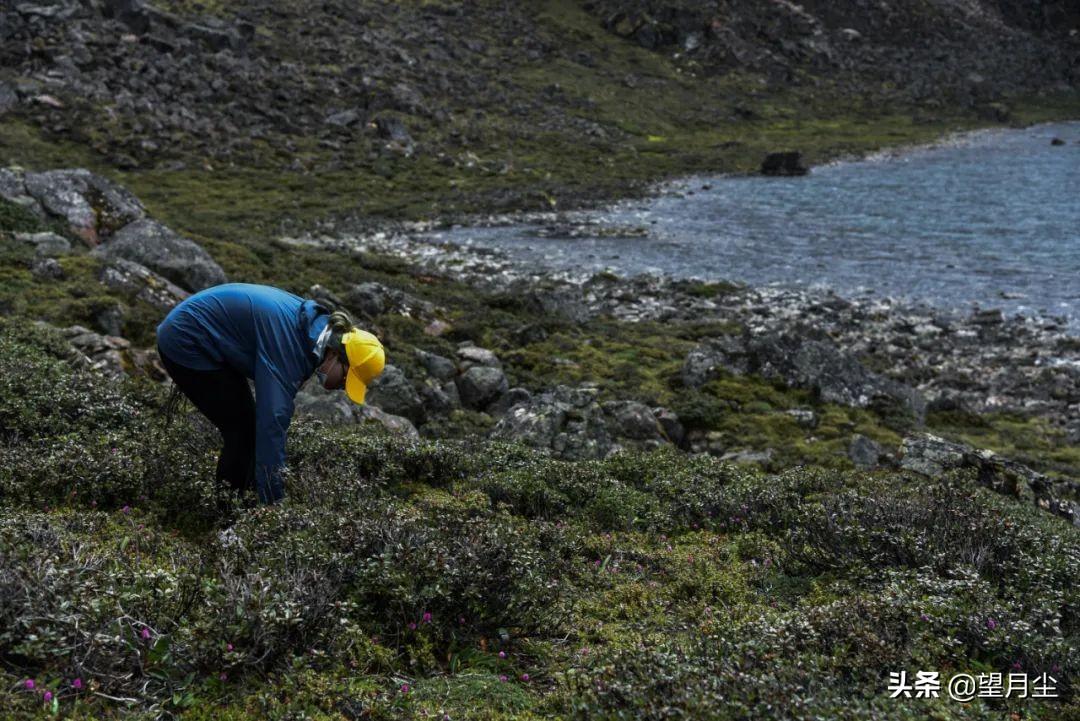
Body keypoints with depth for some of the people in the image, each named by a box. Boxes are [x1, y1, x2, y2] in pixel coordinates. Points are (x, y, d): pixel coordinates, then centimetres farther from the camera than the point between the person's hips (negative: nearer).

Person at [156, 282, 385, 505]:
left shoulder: (313, 323, -3)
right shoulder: (288, 345, -31)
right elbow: (273, 422, -35)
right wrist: (274, 504, -34)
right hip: (185, 342, -9)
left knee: (248, 427, 9)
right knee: (243, 431, -7)